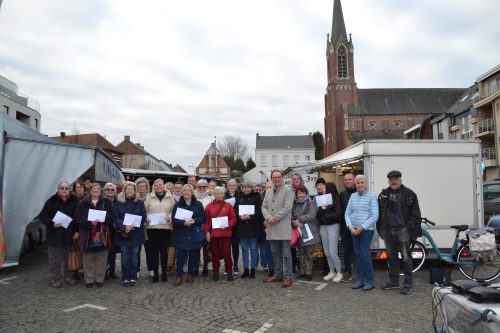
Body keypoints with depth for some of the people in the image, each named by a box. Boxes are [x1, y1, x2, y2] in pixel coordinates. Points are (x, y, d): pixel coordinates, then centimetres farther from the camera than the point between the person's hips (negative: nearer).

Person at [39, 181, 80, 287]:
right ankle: (55, 277, 16)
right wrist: (52, 224, -18)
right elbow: (43, 216, -2)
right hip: (55, 235, -2)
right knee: (55, 258, 3)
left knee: (68, 258, 11)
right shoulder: (51, 201, -4)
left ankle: (66, 275, 26)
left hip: (70, 235, 3)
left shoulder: (74, 201, 4)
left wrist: (77, 231, 3)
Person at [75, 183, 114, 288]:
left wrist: (100, 221, -17)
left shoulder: (106, 202, 4)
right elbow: (78, 217, -2)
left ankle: (99, 279, 17)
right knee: (88, 258, 5)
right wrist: (90, 222, -17)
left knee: (101, 258, 5)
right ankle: (89, 279, 18)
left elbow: (110, 217, -1)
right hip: (87, 234, 0)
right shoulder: (83, 202, 4)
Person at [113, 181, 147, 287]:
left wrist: (133, 226, -14)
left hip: (136, 233, 0)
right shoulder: (119, 202, 3)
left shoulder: (140, 202, 3)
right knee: (125, 256, 3)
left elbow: (143, 217, -1)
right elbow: (115, 217, -3)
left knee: (134, 256, 5)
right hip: (123, 233, 0)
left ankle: (133, 278, 13)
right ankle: (125, 278, 12)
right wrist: (124, 226, -19)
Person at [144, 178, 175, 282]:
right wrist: (147, 218, -12)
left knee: (164, 250, 3)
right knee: (154, 250, 3)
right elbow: (144, 211, 6)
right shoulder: (149, 198, 6)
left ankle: (164, 273, 14)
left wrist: (169, 217, -11)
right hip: (152, 227, 0)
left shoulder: (170, 198, 7)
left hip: (166, 227, 0)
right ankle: (155, 273, 12)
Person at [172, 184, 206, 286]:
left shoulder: (198, 204, 6)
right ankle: (179, 277, 4)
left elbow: (203, 217, 2)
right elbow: (174, 219, -2)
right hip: (181, 235, -1)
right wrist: (184, 222, -19)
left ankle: (190, 274, 23)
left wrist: (194, 221, -16)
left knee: (193, 256, 7)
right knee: (180, 256, -4)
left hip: (194, 235, 1)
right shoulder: (178, 205, 4)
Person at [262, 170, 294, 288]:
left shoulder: (288, 191, -4)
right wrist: (268, 217, -8)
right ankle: (277, 274, 24)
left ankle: (289, 276, 5)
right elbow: (264, 207, 12)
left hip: (283, 227, -6)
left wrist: (275, 218, -15)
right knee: (275, 252, 13)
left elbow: (287, 207, -13)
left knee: (286, 253, -2)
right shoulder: (268, 192, 16)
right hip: (271, 227, 6)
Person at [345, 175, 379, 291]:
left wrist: (362, 227, -13)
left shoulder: (372, 196, -6)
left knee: (365, 254, -7)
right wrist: (350, 227, -5)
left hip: (366, 230, -5)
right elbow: (347, 213, 10)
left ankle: (369, 281, 6)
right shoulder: (353, 196, 8)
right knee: (357, 254, 8)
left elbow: (375, 216, -11)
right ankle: (359, 279, 17)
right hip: (354, 230, 5)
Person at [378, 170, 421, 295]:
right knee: (392, 257, 14)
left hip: (403, 230, -5)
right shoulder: (383, 194, 8)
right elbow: (379, 213, 10)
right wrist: (381, 230, 6)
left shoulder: (409, 194, -5)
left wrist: (412, 230, -13)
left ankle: (408, 284, 10)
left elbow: (415, 214, -7)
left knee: (406, 258, 1)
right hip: (388, 230, 5)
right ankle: (393, 281, 26)